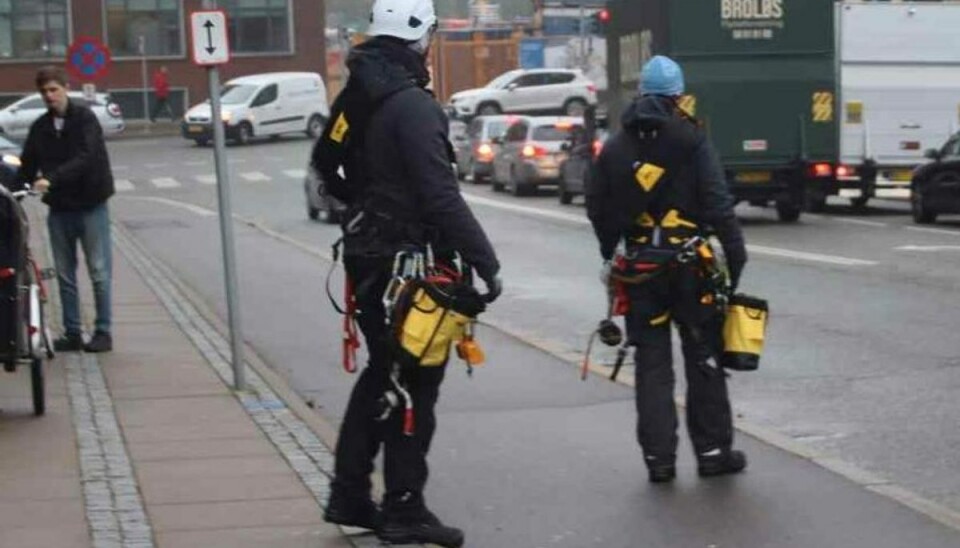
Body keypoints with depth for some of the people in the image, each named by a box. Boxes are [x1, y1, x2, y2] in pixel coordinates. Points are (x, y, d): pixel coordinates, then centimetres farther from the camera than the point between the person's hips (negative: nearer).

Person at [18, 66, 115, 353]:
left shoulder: (85, 119, -8)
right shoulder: (40, 127, 7)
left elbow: (86, 157, -22)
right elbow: (27, 165, 7)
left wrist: (51, 178, -33)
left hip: (90, 205, -5)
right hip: (59, 208, 5)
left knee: (99, 272, -1)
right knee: (65, 274, 8)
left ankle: (103, 332, 6)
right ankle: (72, 333, 14)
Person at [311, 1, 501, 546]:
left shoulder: (358, 95, 8)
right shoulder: (413, 106, -20)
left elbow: (325, 160, 24)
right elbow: (442, 197, -26)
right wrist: (486, 261, -23)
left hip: (367, 256, 9)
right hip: (407, 264, -9)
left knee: (382, 373, 19)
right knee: (415, 384, 0)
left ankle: (349, 496, 24)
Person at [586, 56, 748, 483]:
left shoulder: (615, 147, 7)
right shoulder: (692, 141, -7)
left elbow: (598, 208, 12)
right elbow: (717, 204, -13)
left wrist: (609, 255, 24)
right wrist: (735, 254, -9)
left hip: (640, 267, 3)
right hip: (690, 265, -3)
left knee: (652, 364, 8)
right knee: (704, 359, 7)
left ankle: (658, 457, 7)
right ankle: (713, 452, 10)